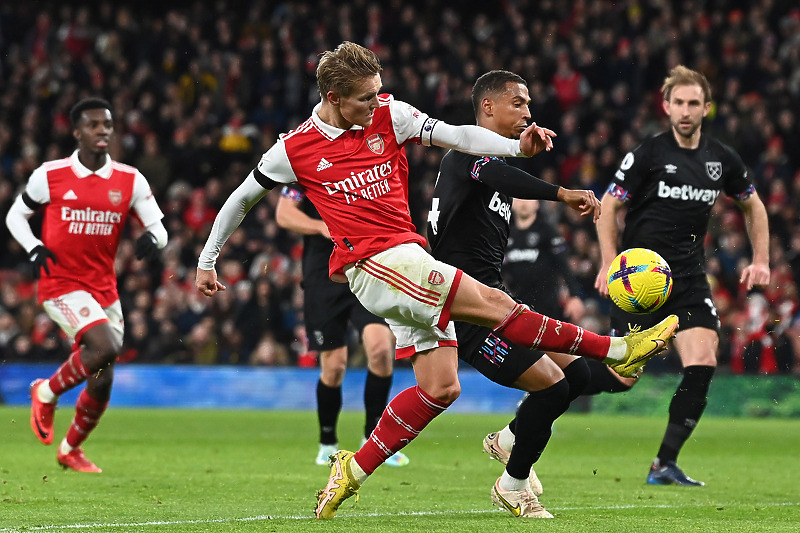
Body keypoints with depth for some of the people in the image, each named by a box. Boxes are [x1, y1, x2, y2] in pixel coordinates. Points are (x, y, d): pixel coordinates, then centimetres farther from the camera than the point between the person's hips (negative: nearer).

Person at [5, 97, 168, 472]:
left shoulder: (130, 180, 2)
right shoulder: (50, 175, -4)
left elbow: (158, 227, 3)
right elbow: (15, 215, 9)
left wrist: (152, 238, -21)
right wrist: (34, 249, -9)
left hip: (104, 290, 4)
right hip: (61, 284, -4)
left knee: (102, 382, 7)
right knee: (105, 347, -27)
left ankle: (71, 449, 32)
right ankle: (47, 393, -1)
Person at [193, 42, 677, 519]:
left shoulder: (389, 115, 7)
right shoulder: (295, 149, -1)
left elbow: (455, 136, -2)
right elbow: (241, 199, 13)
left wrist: (517, 148, -20)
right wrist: (207, 260, 18)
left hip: (411, 260, 6)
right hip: (375, 263, -6)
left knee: (441, 387, 1)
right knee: (492, 303, -16)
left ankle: (354, 469, 8)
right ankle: (616, 351, -12)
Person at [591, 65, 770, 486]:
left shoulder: (722, 159, 6)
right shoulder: (648, 155, -7)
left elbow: (753, 206, 21)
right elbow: (609, 205, -3)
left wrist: (760, 260, 11)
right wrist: (610, 264, -13)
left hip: (689, 278, 4)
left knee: (702, 364, -13)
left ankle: (664, 465, -5)